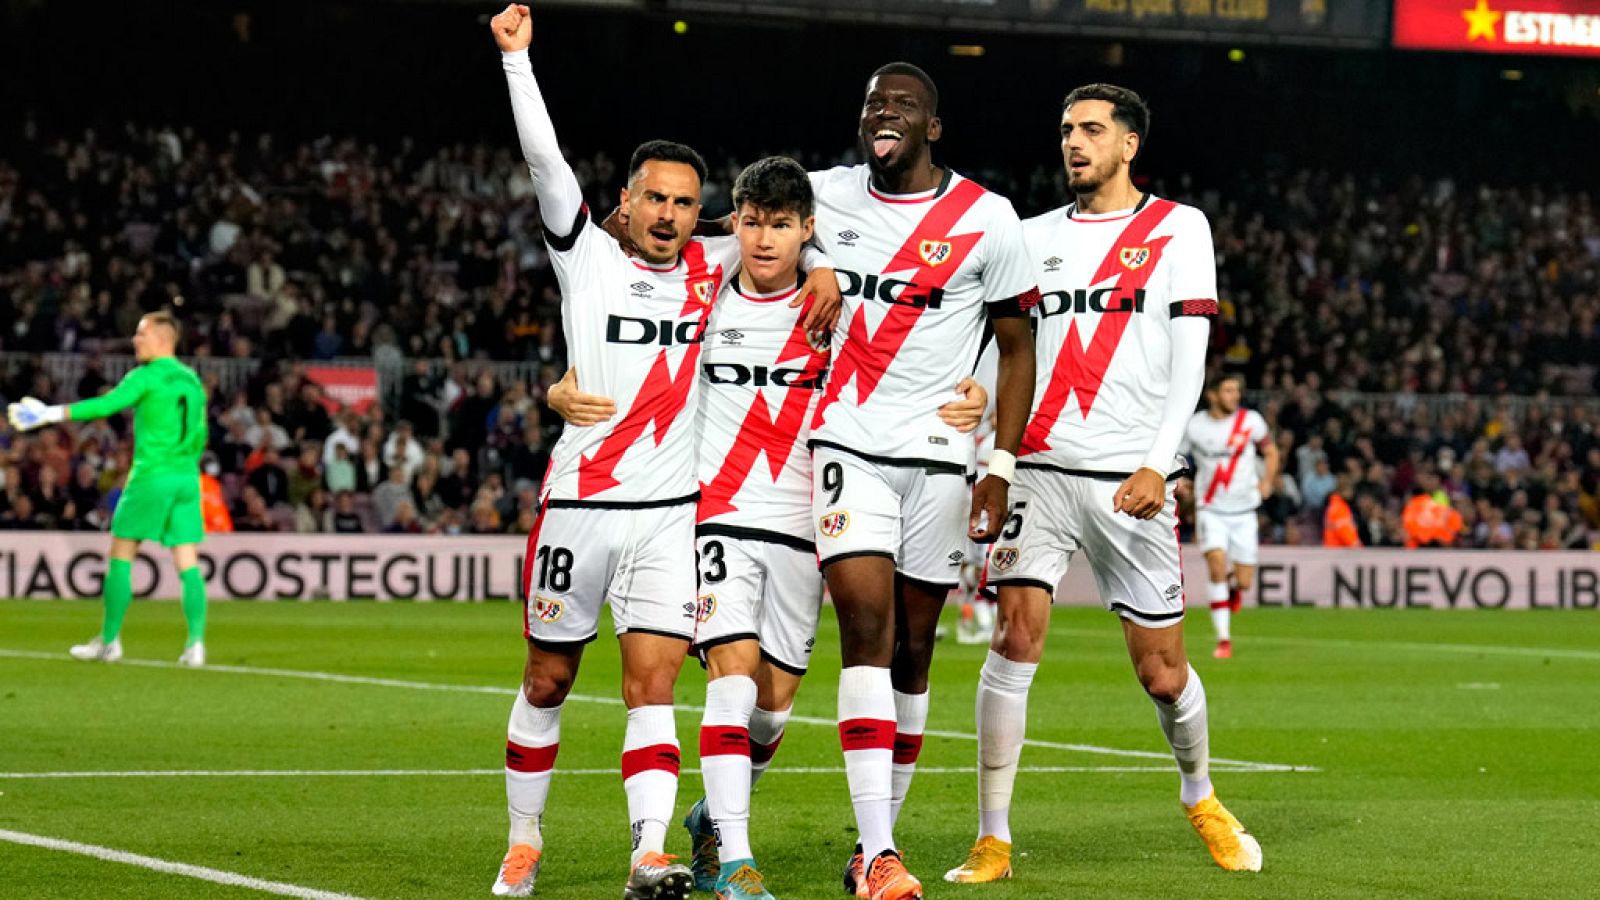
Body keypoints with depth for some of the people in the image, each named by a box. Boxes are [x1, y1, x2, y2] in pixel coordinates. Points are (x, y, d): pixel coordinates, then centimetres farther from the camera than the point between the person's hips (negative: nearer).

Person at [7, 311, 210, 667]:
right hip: (188, 477, 6)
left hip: (152, 475, -6)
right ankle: (196, 644, -10)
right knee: (188, 564, 1)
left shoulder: (146, 377, -7)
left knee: (120, 556, 5)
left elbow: (105, 405, -17)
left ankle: (109, 640, 8)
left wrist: (50, 414, -16)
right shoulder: (191, 380, 14)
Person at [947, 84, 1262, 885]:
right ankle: (993, 838, -8)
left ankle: (1199, 796, 32)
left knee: (1162, 670, 3)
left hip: (1131, 480, -2)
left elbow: (1188, 360, -2)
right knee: (1015, 638, -12)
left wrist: (1158, 463, -12)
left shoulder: (1177, 229, 5)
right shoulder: (1035, 237, 14)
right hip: (1038, 467, 2)